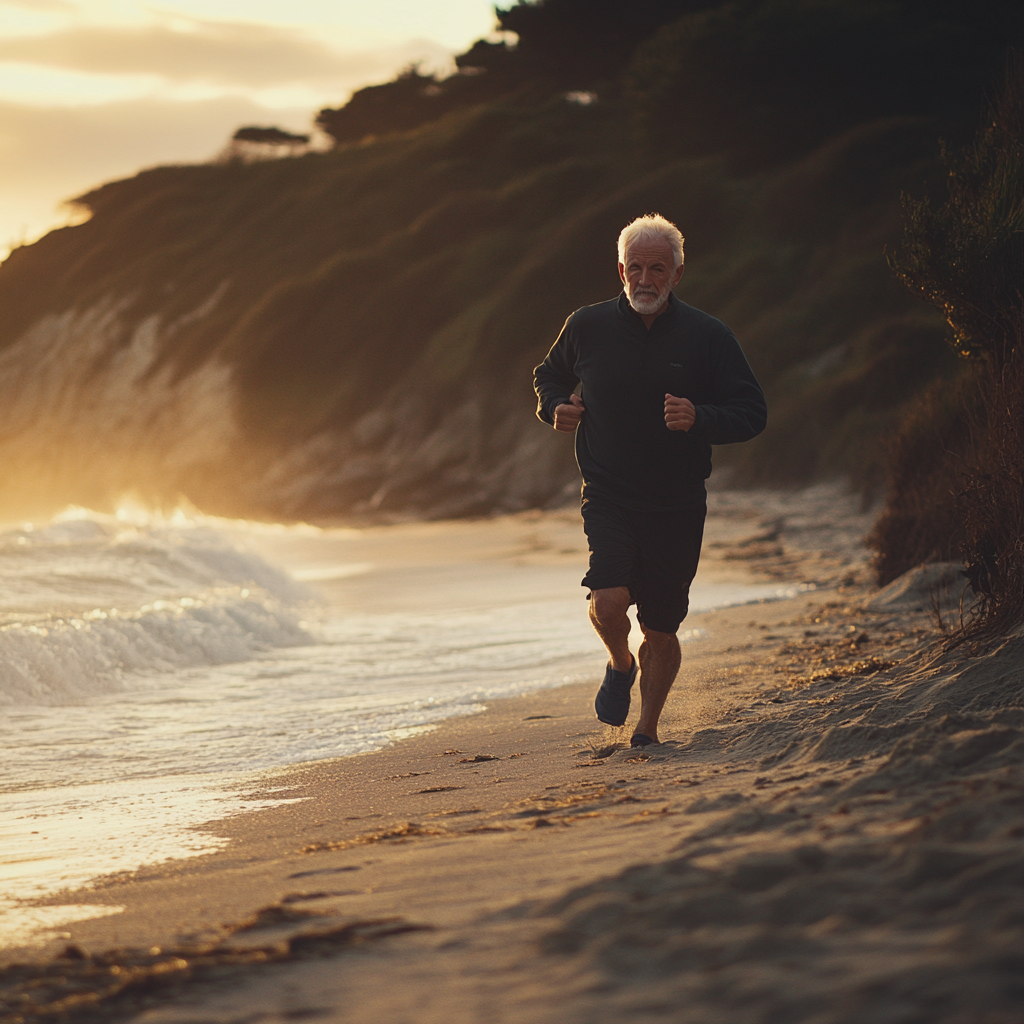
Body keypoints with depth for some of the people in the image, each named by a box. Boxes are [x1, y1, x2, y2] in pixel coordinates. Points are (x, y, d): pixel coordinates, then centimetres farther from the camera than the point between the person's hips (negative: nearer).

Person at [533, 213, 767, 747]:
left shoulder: (708, 336, -4)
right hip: (608, 496, -1)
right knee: (608, 601, -22)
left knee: (661, 631, 6)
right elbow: (548, 376, 19)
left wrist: (699, 418, -21)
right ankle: (620, 665, 12)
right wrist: (555, 407, -3)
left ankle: (648, 729, 28)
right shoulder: (588, 327, 0)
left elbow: (752, 413, -2)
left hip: (677, 506, 1)